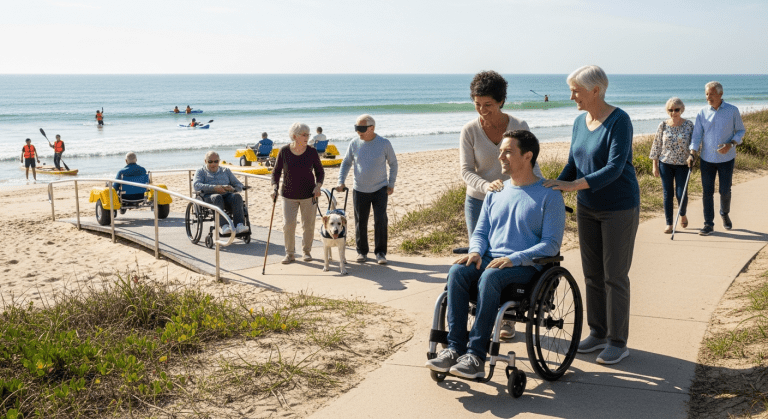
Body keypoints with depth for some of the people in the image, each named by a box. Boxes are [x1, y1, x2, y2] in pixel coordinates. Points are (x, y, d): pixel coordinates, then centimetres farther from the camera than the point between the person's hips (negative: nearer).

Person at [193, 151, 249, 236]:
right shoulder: (201, 171, 21)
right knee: (217, 197, -39)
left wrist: (232, 188, -3)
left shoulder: (226, 171, 30)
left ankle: (239, 225, -48)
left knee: (237, 196, -33)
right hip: (209, 196, -3)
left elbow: (239, 185, 23)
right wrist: (214, 187, -14)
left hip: (227, 195, 3)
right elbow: (196, 185, 0)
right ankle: (224, 226, -50)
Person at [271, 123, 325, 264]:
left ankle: (307, 251, 26)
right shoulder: (284, 152, -6)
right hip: (289, 195, -1)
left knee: (308, 225, 6)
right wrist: (275, 187, -13)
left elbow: (320, 172, 6)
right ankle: (289, 253, 11)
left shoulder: (312, 153, -4)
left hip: (308, 194, 1)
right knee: (288, 224, -5)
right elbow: (276, 171, 1)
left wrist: (318, 186, -10)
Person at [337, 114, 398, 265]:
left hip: (380, 189, -1)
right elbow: (346, 163, 9)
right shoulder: (354, 144, -2)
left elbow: (393, 164, 6)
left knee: (380, 221, -7)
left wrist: (391, 184, 0)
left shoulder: (384, 143, -5)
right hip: (360, 190, 2)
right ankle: (362, 251, 22)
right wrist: (341, 182, -2)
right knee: (360, 223, 6)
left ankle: (380, 252, 7)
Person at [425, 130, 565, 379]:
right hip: (490, 259, 5)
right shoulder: (496, 192, 19)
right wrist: (476, 251, -4)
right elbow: (481, 231, 21)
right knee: (457, 271, -27)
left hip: (527, 266, -5)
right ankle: (455, 348, -29)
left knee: (490, 277, -37)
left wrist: (514, 258, -21)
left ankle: (476, 355, -34)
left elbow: (551, 243, -8)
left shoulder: (549, 195, 0)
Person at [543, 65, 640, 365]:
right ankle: (598, 333, 22)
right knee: (592, 273, 11)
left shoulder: (619, 121, -18)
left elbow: (614, 169, -26)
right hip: (587, 208, 7)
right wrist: (553, 190, -4)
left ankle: (618, 342, 9)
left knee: (615, 276, -1)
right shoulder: (580, 122, 5)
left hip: (619, 208, -7)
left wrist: (572, 185, -32)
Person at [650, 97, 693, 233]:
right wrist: (655, 165, 2)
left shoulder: (689, 125, -1)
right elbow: (656, 145, 4)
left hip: (682, 165, -1)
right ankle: (669, 224, 11)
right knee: (667, 194, 2)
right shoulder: (663, 125, 0)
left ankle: (682, 214, 28)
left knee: (681, 194, -5)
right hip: (665, 164, 1)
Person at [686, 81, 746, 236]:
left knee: (725, 191, 6)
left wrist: (730, 144, -15)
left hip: (726, 159, -1)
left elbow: (741, 130, 3)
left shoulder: (732, 111, -4)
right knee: (707, 192, 0)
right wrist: (692, 154, -15)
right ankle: (708, 224, 7)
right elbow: (696, 135, -2)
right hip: (707, 159, 1)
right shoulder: (702, 113, -1)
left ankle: (725, 214, 35)